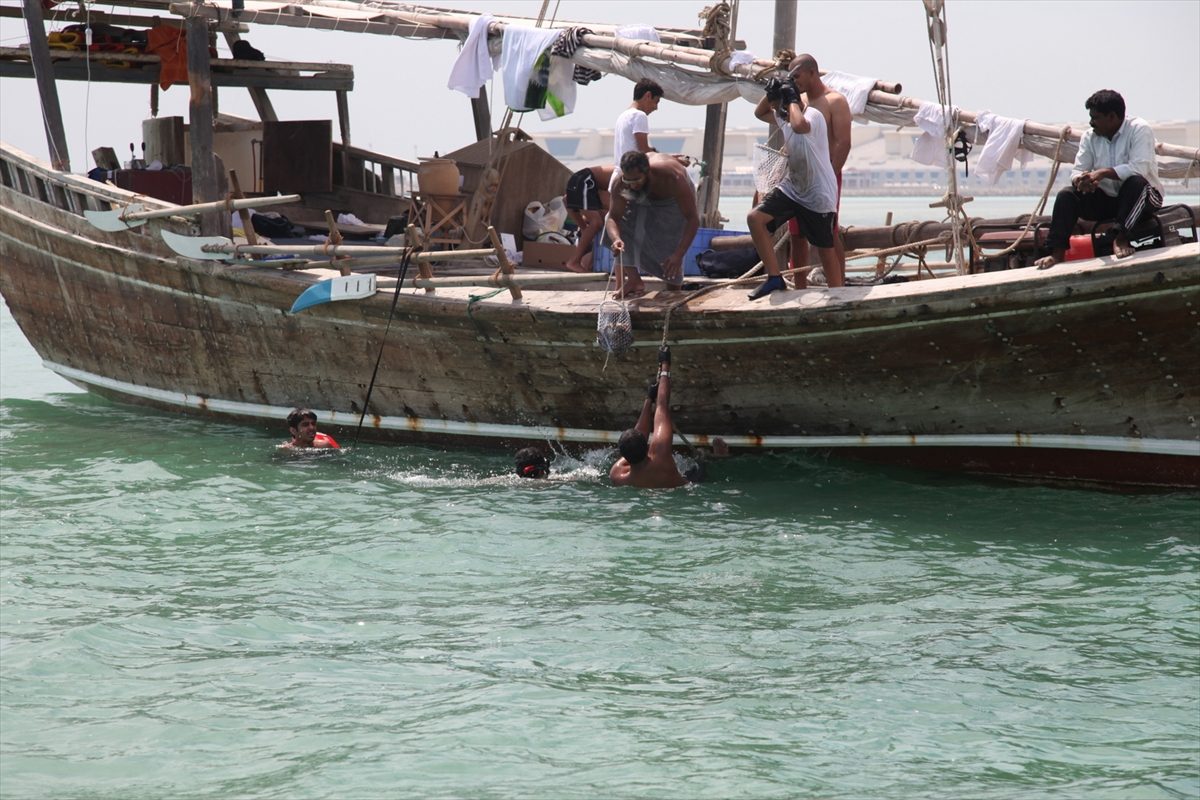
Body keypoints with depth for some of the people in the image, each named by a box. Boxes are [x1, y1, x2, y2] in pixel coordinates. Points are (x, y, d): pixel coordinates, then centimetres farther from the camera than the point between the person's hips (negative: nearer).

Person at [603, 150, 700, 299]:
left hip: (673, 202, -3)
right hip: (642, 201, 3)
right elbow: (613, 217, -31)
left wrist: (679, 255, -49)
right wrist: (616, 239, -56)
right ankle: (633, 280, -14)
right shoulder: (619, 183, -36)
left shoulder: (672, 178, -44)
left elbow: (693, 219, -40)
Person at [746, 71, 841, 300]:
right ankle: (774, 277, -4)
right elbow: (759, 113, 21)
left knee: (825, 249, 2)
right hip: (792, 188, 8)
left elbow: (799, 126, -45)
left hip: (818, 195, -8)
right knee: (755, 218, -9)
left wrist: (792, 100, -28)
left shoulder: (813, 116, -21)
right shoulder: (783, 116, 4)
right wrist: (771, 93, 2)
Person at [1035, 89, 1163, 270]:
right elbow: (1077, 171, -2)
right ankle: (1057, 253, -20)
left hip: (1143, 197, -5)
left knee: (1136, 182, -38)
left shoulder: (1139, 130, -13)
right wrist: (1081, 179, -28)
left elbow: (1139, 168, -28)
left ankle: (1120, 239, -37)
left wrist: (1103, 173, -36)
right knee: (1066, 196, -15)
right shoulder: (1090, 137, 4)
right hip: (1107, 199, 5)